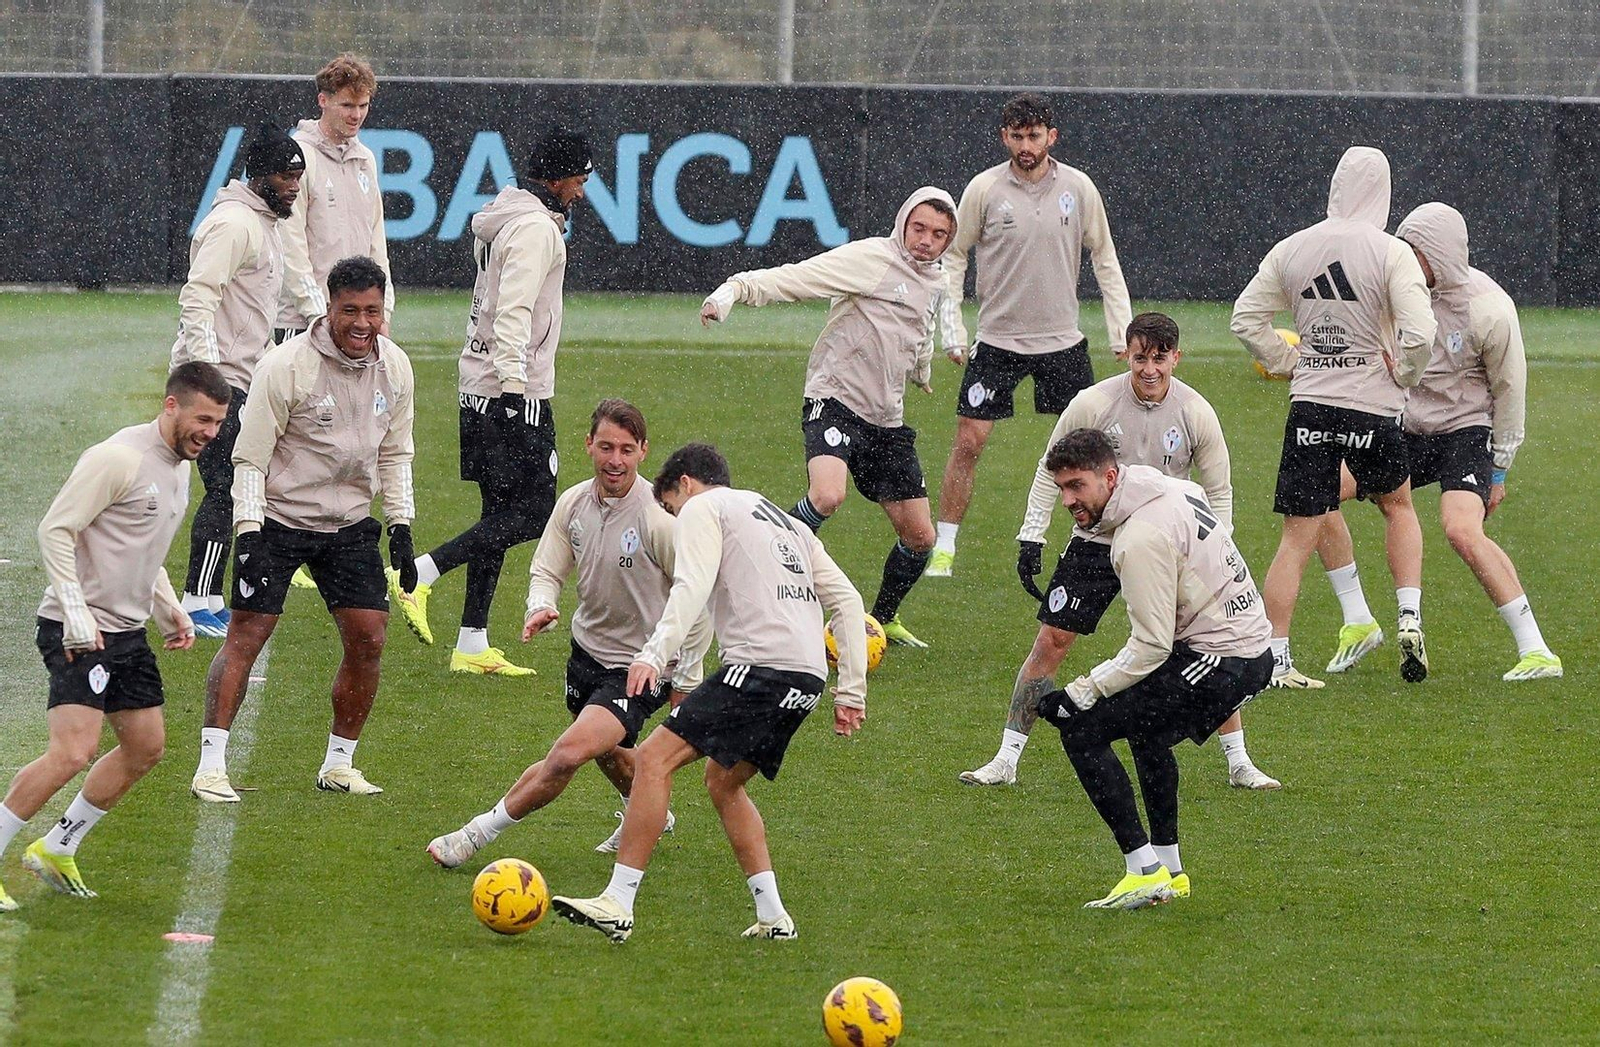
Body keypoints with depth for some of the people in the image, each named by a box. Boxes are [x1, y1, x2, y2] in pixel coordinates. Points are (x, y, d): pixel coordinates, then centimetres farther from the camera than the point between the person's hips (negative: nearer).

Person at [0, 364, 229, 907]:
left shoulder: (180, 467, 15)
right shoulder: (121, 458, -15)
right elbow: (55, 529, -18)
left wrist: (171, 611, 17)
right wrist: (76, 612, -24)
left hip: (127, 632, 10)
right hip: (79, 632, -10)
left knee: (145, 747, 13)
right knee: (73, 751, -19)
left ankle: (56, 850, 25)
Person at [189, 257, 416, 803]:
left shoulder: (394, 367, 1)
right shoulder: (287, 366, -17)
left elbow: (394, 454, 14)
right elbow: (249, 458, -13)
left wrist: (401, 527, 8)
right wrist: (249, 534, -20)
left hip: (349, 524, 5)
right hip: (278, 516, -5)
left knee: (368, 637, -2)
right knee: (247, 634, -10)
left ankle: (338, 763, 12)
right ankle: (211, 766, -8)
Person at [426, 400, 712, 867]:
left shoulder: (659, 520, -24)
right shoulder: (573, 503, -6)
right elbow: (547, 570, 5)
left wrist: (686, 683, -10)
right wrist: (540, 608, -20)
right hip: (587, 649, 7)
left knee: (570, 754, -21)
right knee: (608, 753, 26)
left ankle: (478, 834, -9)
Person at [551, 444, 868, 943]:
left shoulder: (703, 508, 8)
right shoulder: (785, 522, 32)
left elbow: (692, 586, -12)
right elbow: (846, 599, 26)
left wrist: (654, 654, -23)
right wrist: (852, 692, 23)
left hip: (760, 664, -9)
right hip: (808, 677, 9)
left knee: (655, 758, -10)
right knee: (724, 783, 24)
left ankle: (618, 903, -17)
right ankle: (772, 916, 16)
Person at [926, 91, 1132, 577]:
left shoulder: (1078, 188, -1)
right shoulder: (984, 190, -6)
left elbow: (1105, 259, 8)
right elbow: (952, 256, 3)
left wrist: (1121, 330, 3)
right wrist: (953, 329, -3)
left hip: (1062, 338, 1)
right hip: (997, 339, -1)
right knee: (968, 442, -6)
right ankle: (944, 547, 4)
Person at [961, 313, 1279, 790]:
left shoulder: (1196, 414, -10)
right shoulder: (1093, 403, -13)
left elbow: (1218, 492, 3)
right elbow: (1050, 470, 0)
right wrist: (1031, 540, -4)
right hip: (1097, 540, -1)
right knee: (1050, 642, -6)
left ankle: (1239, 764, 8)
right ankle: (1005, 760, 3)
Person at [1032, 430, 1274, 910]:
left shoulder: (1142, 537, -20)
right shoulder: (1175, 490, 8)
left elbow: (1151, 648, -22)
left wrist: (1080, 694, -19)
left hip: (1218, 661, -11)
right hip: (1254, 645, 11)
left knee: (1082, 730, -11)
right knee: (1146, 732, 34)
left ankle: (1146, 872, -14)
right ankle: (1171, 872, 38)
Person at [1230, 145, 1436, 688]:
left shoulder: (1292, 249, 3)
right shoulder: (1391, 254, -10)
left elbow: (1246, 318, 8)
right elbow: (1419, 333, -18)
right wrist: (1402, 376, 0)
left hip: (1309, 406, 2)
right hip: (1373, 407, -2)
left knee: (1297, 536, 3)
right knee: (1398, 506, 24)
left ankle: (1275, 659, -1)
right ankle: (1409, 619, 12)